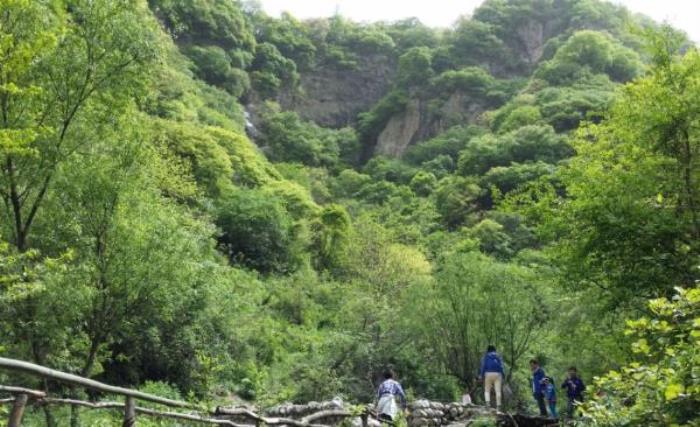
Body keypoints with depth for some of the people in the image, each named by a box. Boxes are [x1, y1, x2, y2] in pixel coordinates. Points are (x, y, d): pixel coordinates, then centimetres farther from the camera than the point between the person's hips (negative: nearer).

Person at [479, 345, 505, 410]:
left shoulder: (485, 357, 11)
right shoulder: (498, 356, 16)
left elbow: (483, 366, 0)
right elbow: (502, 366, 6)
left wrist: (481, 375, -1)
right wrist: (503, 376, 6)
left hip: (488, 374, -1)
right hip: (497, 374, 1)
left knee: (487, 390, 5)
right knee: (498, 391, -2)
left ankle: (488, 402, -18)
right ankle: (498, 405, -11)